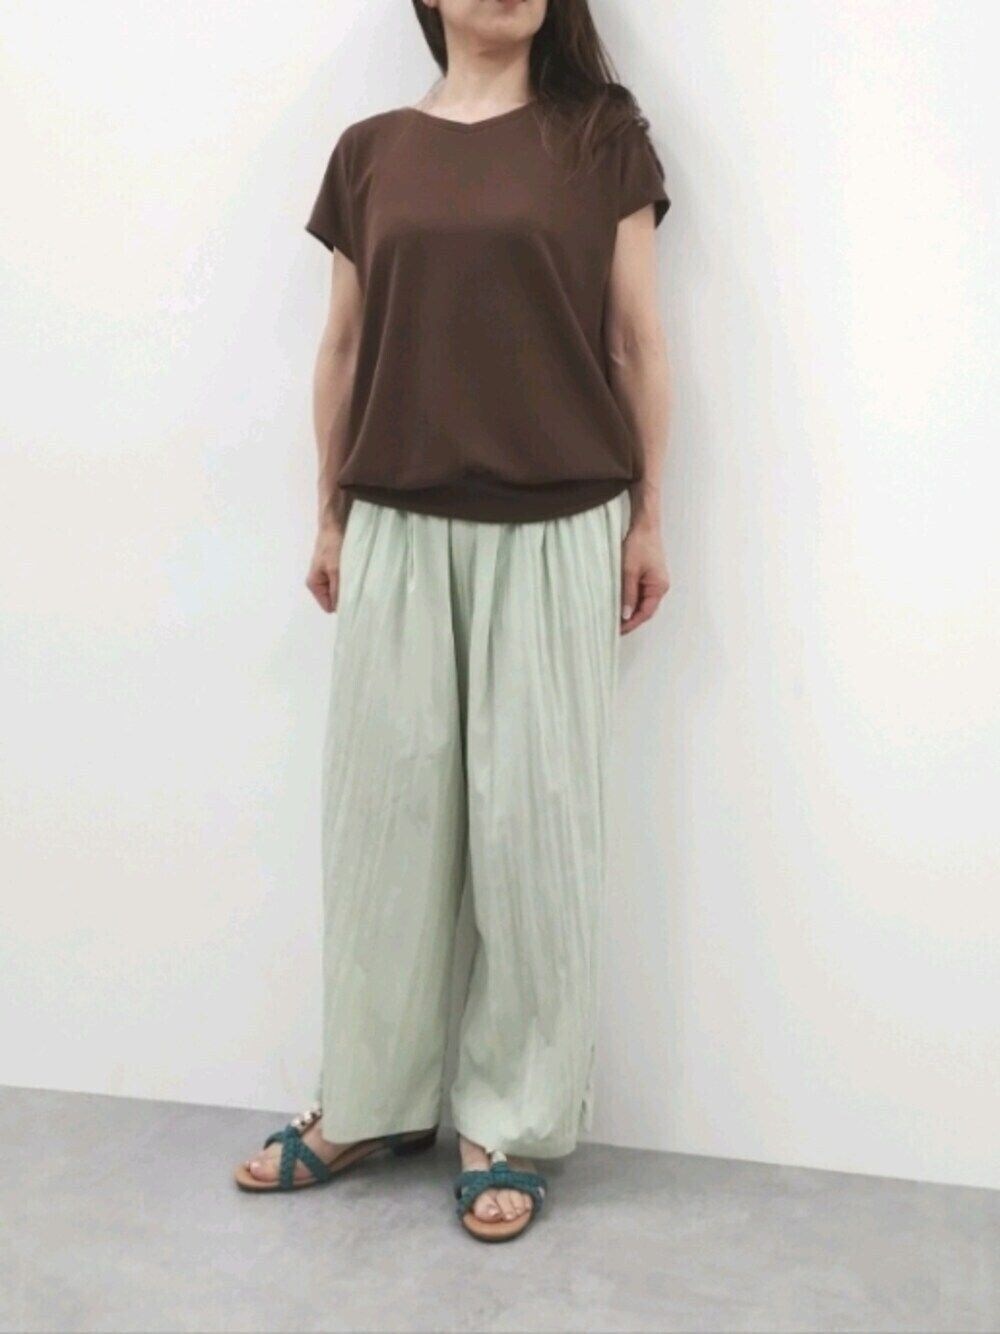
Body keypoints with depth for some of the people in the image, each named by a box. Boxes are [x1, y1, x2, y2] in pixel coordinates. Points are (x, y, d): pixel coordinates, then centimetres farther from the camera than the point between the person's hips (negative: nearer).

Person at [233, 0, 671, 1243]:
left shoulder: (602, 134, 4)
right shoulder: (370, 151, 9)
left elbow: (635, 339, 4)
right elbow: (342, 348, 12)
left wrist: (648, 515, 2)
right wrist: (328, 517, 11)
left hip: (555, 527, -2)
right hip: (399, 526, 2)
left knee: (534, 817, 2)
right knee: (385, 808, 7)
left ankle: (508, 1121, 18)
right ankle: (368, 1102, 24)